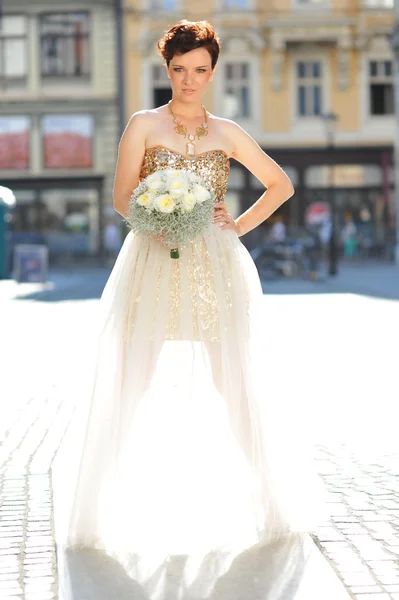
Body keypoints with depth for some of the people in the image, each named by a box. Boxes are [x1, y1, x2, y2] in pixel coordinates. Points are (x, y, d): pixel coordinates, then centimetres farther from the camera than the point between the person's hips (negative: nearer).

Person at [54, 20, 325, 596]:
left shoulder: (227, 133, 12)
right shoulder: (143, 125, 6)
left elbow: (281, 184, 20)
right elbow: (123, 198, -1)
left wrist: (240, 226, 8)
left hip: (215, 269, 2)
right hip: (155, 267, -2)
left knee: (220, 384, 0)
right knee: (149, 385, -6)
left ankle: (224, 505, 11)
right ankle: (144, 507, 2)